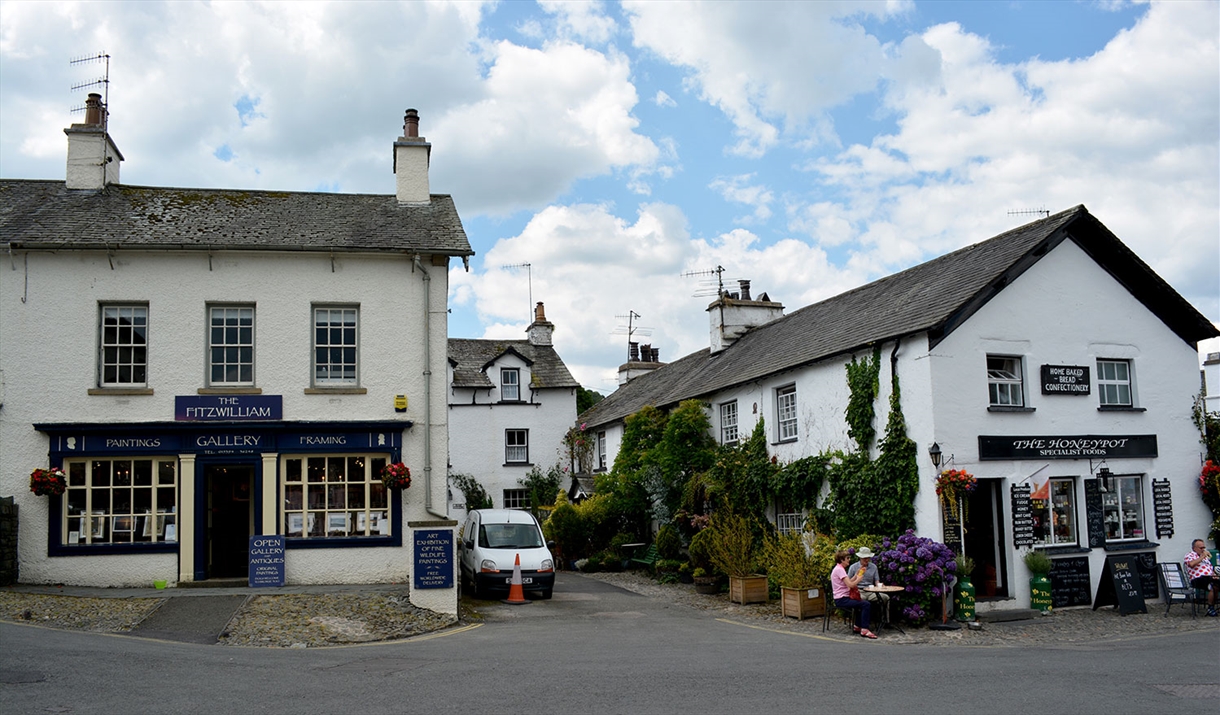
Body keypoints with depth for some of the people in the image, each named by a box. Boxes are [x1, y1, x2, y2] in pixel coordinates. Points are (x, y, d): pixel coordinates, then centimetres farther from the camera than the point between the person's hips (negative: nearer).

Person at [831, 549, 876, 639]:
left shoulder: (839, 569, 17)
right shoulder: (839, 569, -16)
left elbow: (849, 582, 17)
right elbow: (850, 585, -22)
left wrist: (856, 575, 9)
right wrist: (859, 578, -6)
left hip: (843, 598, 11)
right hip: (842, 600, -11)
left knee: (864, 604, 19)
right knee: (866, 605, -19)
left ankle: (857, 626, 18)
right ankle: (864, 630, -20)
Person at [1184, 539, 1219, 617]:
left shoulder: (1206, 557, 31)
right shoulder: (1190, 555, 7)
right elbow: (1191, 564, -15)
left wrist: (1214, 575, 6)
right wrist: (1202, 556, -5)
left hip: (1210, 578, 6)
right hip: (1198, 579, -6)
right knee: (1213, 586, -34)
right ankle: (1210, 608, -23)